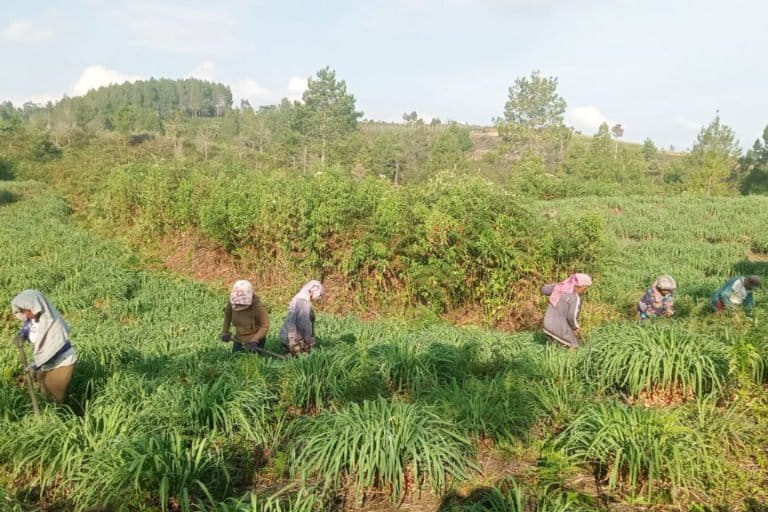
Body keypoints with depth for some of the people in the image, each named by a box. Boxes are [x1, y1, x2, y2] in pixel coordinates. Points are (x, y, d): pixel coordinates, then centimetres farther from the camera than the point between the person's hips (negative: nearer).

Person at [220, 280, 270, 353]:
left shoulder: (258, 306, -29)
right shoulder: (232, 302, -16)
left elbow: (265, 326, -18)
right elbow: (228, 314, 7)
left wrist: (254, 341, -27)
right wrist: (225, 332, 5)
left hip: (255, 340, -5)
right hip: (239, 339, 5)